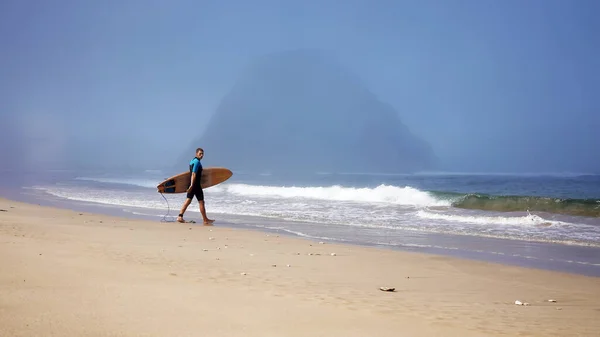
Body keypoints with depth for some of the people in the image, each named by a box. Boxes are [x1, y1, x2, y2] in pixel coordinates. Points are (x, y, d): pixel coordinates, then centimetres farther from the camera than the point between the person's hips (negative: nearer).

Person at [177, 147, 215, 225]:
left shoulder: (192, 161, 15)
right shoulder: (197, 162, -15)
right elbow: (193, 174, -22)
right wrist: (192, 185, -27)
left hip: (191, 184, 9)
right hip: (196, 185, -9)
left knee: (188, 200, 6)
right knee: (201, 202, -1)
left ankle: (180, 216, -3)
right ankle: (205, 220, 6)